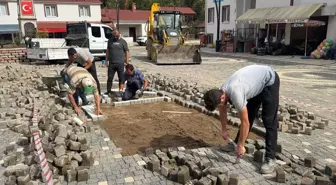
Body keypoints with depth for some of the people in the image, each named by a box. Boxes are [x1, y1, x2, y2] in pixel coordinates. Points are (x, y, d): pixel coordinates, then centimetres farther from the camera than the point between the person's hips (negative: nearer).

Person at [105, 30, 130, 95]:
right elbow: (108, 51, 15)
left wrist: (126, 62, -4)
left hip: (120, 63, -2)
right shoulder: (110, 41, 10)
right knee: (109, 78, 5)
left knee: (121, 78, 4)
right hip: (111, 63, 3)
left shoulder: (123, 41, 1)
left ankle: (121, 90, 12)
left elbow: (127, 52, 0)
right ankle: (108, 91, 15)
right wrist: (107, 60, 9)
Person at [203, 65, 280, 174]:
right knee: (248, 116, 10)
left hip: (269, 81, -8)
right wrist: (224, 130, 15)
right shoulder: (221, 91, -14)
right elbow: (223, 110, 8)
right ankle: (235, 145, 22)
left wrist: (241, 146, -20)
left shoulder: (236, 95, -40)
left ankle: (270, 158, -6)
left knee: (269, 121, -11)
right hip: (256, 81, 8)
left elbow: (245, 123, -31)